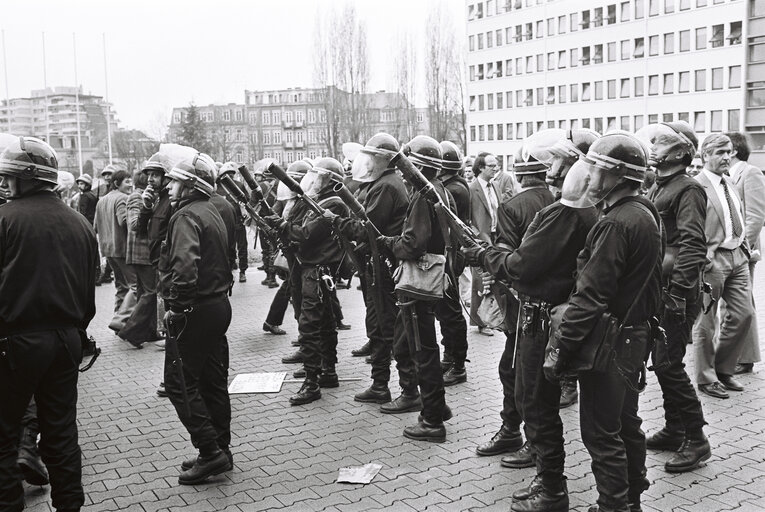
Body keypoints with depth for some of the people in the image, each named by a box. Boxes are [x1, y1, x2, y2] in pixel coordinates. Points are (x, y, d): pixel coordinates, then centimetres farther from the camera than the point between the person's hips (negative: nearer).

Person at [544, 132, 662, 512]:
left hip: (607, 342, -10)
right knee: (626, 424, 21)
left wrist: (561, 348, -21)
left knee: (601, 433, 1)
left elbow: (590, 295, -25)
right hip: (636, 334, 10)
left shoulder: (616, 223, -22)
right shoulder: (646, 214, 9)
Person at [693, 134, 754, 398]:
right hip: (713, 259, -8)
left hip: (738, 256, 8)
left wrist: (745, 248, 12)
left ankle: (723, 369, 25)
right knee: (706, 322, 2)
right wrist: (704, 262, -19)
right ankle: (706, 378, 15)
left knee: (744, 314, 8)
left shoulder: (729, 183, 15)